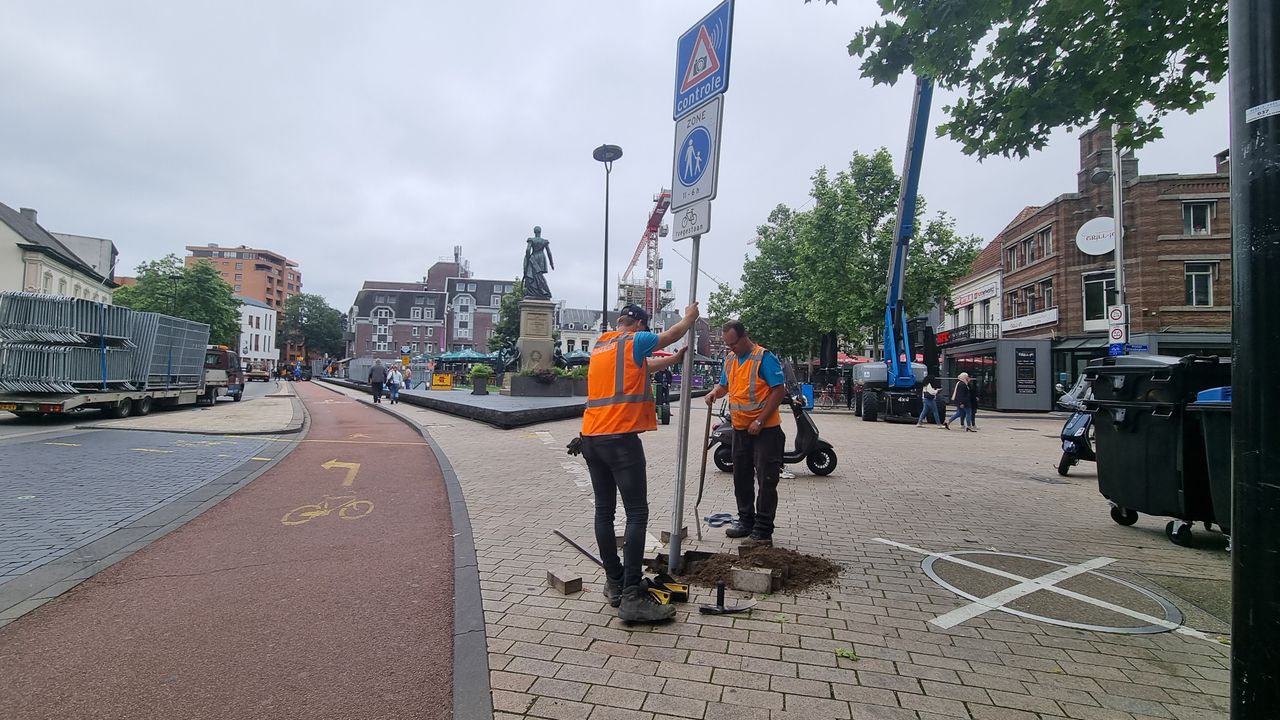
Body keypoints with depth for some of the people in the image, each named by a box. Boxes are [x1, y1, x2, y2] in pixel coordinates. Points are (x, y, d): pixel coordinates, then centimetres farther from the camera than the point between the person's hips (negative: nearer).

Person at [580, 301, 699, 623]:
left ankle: (614, 583, 20)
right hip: (620, 437, -8)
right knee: (637, 513, -7)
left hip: (591, 437, 9)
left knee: (604, 511, 11)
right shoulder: (633, 341, -2)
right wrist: (690, 317, 34)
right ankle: (632, 596, -9)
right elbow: (670, 335, 14)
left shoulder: (599, 346, 20)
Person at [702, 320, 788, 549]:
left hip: (765, 429, -8)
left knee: (766, 481, -3)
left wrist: (760, 421, -19)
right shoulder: (730, 360, 8)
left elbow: (779, 390, -17)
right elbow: (724, 384, 22)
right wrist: (715, 392, -3)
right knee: (742, 478, 15)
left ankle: (763, 531, 2)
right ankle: (746, 521, 28)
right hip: (740, 429, 8)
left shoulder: (763, 357, -14)